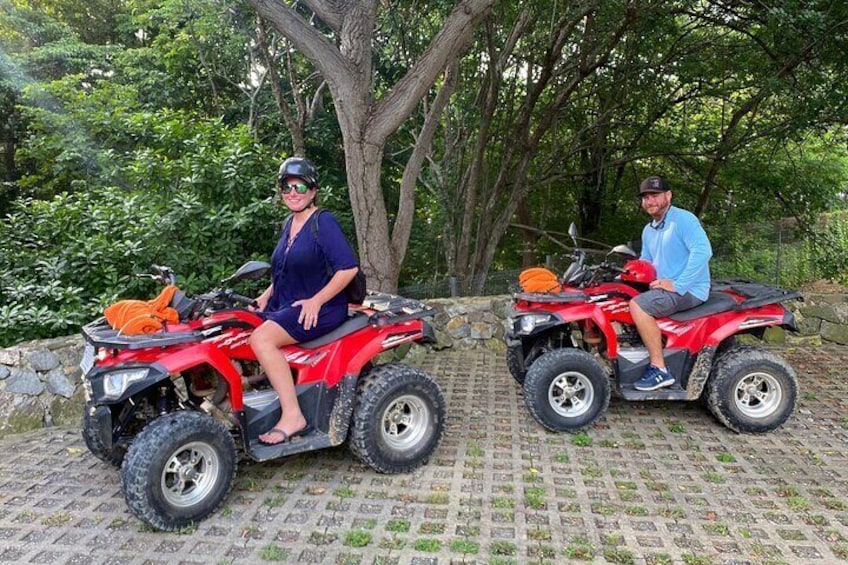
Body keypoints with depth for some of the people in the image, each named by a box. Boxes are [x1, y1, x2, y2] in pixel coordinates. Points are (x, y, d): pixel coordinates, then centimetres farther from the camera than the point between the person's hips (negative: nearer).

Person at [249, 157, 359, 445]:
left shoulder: (323, 222, -11)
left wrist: (316, 301, -20)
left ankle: (292, 415, -23)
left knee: (261, 337, -27)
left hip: (320, 309, -9)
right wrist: (266, 296, 10)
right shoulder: (289, 224, 15)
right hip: (286, 305, 9)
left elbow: (349, 268, -19)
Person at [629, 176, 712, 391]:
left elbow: (703, 250, -25)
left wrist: (677, 285, -26)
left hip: (689, 290, -9)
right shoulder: (648, 231, 16)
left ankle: (660, 370, -24)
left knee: (638, 305, -28)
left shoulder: (683, 219, -11)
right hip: (663, 288, 9)